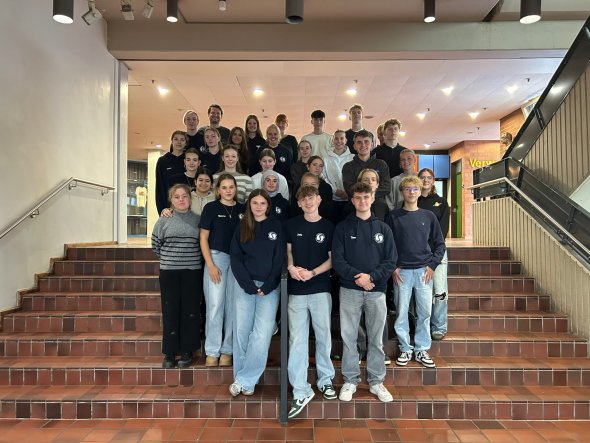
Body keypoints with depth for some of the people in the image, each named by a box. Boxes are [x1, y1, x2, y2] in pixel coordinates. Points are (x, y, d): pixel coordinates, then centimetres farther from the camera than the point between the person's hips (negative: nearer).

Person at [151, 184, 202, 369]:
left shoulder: (197, 220, 3)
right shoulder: (164, 220, 2)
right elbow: (155, 245, 10)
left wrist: (190, 257, 7)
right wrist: (169, 258, 10)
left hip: (192, 272, 1)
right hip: (169, 272, 0)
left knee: (190, 311, 3)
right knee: (170, 311, 3)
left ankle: (187, 352, 15)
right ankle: (169, 353, 14)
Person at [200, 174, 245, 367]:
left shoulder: (242, 209, 7)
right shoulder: (211, 208, 0)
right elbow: (203, 238, -1)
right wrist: (210, 265, -9)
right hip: (216, 258, -3)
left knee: (233, 307, 6)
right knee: (215, 306, -3)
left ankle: (227, 350, 18)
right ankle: (212, 352, 10)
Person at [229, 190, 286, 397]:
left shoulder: (277, 227, 5)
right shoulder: (242, 227, 8)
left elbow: (280, 259, 0)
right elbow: (235, 257, 2)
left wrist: (267, 286, -9)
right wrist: (249, 285, -9)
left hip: (269, 287, -1)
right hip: (244, 285, 2)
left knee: (262, 334, -8)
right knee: (242, 331, 3)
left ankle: (244, 380, 2)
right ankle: (243, 380, 15)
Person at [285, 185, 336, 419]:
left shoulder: (328, 227, 3)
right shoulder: (291, 225, 6)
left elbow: (332, 258, 3)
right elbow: (288, 251, 12)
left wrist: (312, 272, -12)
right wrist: (291, 267, -9)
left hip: (321, 289, 0)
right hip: (296, 290, 1)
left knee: (323, 336, 9)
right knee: (297, 340, 0)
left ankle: (325, 380, 29)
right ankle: (301, 391, 8)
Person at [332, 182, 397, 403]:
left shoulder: (383, 229, 7)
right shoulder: (342, 228, 3)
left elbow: (391, 260, 1)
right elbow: (337, 259, -4)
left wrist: (371, 277, -13)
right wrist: (357, 276, -16)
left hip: (377, 290, 1)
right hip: (349, 290, -1)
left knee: (376, 339, 9)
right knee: (348, 338, 6)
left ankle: (376, 382, 24)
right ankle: (350, 381, 21)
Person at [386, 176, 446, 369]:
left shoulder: (428, 216, 7)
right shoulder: (393, 216, 2)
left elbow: (439, 243, 10)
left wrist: (432, 265, -1)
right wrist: (393, 268, -5)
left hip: (424, 271, 2)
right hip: (401, 271, -1)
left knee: (425, 312, 5)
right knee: (401, 312, 4)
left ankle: (422, 350, 19)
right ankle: (405, 349, 18)